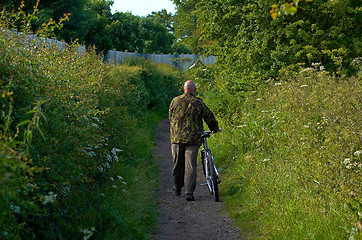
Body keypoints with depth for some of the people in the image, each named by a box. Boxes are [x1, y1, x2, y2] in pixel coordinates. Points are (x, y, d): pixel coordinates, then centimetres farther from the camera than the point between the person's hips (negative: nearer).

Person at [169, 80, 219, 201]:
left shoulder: (175, 101, 5)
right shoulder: (198, 103, -1)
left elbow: (170, 117, 14)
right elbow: (210, 118, 6)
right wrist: (215, 129, 25)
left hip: (176, 137, 2)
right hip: (193, 138, -2)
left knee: (178, 164, 14)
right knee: (190, 166, -2)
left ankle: (177, 188, 28)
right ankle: (189, 192, -8)